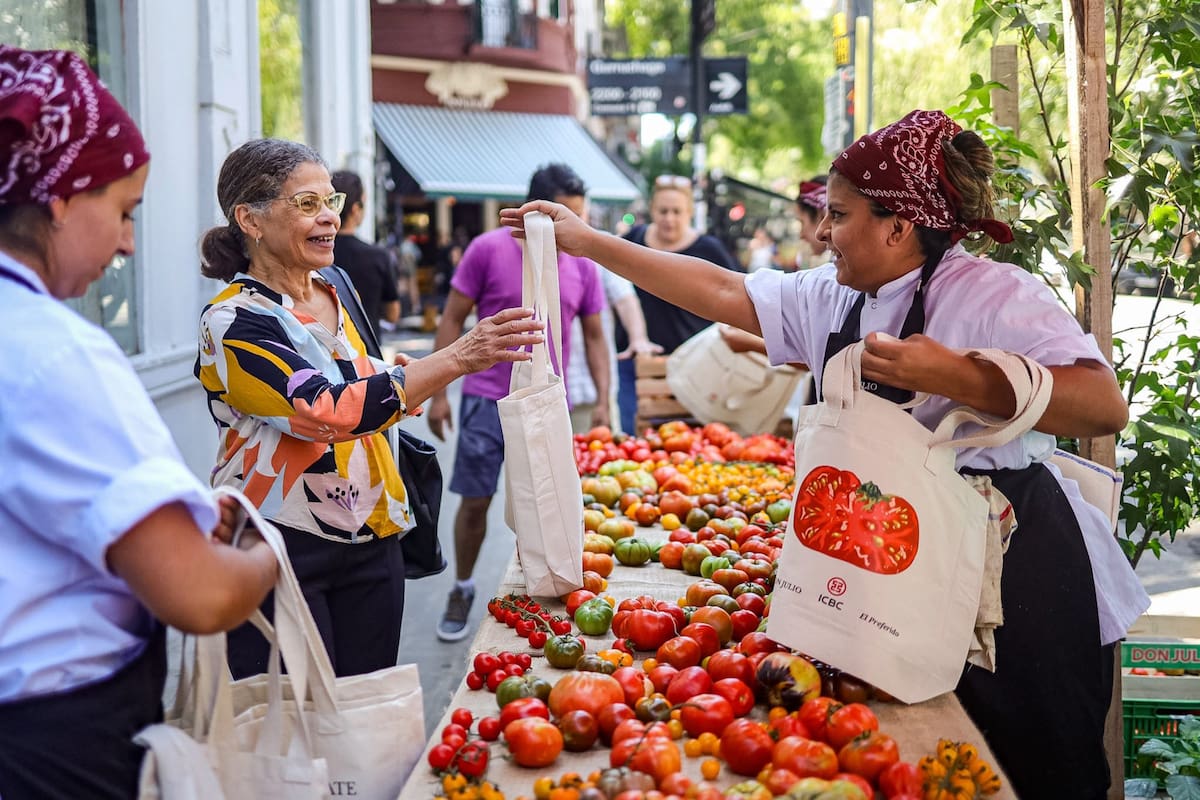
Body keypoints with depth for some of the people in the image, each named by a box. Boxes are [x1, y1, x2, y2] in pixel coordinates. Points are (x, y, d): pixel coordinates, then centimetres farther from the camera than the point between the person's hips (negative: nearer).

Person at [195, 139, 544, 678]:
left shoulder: (334, 290, 10)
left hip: (371, 543, 7)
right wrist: (456, 359, -31)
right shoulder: (232, 323, -13)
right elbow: (329, 411, -26)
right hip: (280, 552, -7)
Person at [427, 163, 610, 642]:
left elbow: (594, 337, 12)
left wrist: (603, 400, 3)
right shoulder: (488, 249, -5)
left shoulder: (582, 265, 4)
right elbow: (452, 320, -1)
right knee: (475, 501, 4)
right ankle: (462, 591, 22)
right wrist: (438, 393, -4)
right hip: (488, 400, -2)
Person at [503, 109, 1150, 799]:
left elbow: (1107, 407, -26)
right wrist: (587, 242, 10)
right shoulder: (829, 299, 8)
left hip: (1020, 586, -7)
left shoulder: (997, 295, -16)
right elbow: (722, 292, 11)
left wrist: (957, 378, -36)